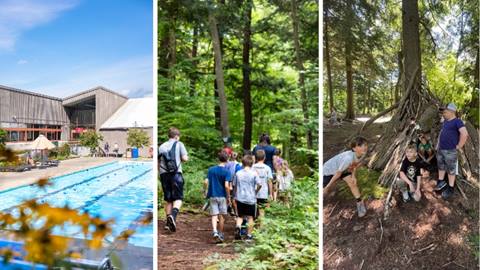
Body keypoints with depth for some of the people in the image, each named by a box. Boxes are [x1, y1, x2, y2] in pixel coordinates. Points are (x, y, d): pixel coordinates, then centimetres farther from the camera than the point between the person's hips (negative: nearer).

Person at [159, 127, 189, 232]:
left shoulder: (161, 146, 15)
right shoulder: (179, 144, 3)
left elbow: (157, 163, 13)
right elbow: (185, 158, -4)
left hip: (164, 174, 4)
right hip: (176, 173, -4)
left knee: (168, 199, 12)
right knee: (178, 198, -1)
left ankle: (168, 222, 16)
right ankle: (173, 215, -26)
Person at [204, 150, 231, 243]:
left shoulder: (211, 169, 1)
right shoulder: (226, 171, -10)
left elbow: (206, 182, -2)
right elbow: (226, 186, -16)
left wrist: (207, 192, 13)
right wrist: (228, 197, -6)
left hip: (213, 196, 2)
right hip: (222, 196, -2)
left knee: (214, 215, 3)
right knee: (221, 216, 11)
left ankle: (215, 232, -18)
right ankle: (220, 235, 21)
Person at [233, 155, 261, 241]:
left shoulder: (238, 173, 1)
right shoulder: (254, 173, -7)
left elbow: (234, 186, 7)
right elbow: (259, 185, -15)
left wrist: (235, 196, 20)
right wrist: (255, 192, 3)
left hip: (240, 198, 2)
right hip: (251, 198, -2)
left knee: (240, 216, 15)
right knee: (250, 217, 11)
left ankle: (238, 227, -13)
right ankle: (249, 235, 14)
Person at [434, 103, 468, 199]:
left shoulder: (457, 122, -16)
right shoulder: (445, 122, 9)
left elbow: (465, 134, -28)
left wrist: (458, 147, -21)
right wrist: (438, 144, 18)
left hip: (450, 151, -8)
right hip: (440, 149, 8)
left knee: (451, 170, 4)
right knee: (441, 167, 20)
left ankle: (450, 189, 14)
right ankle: (441, 182, 37)